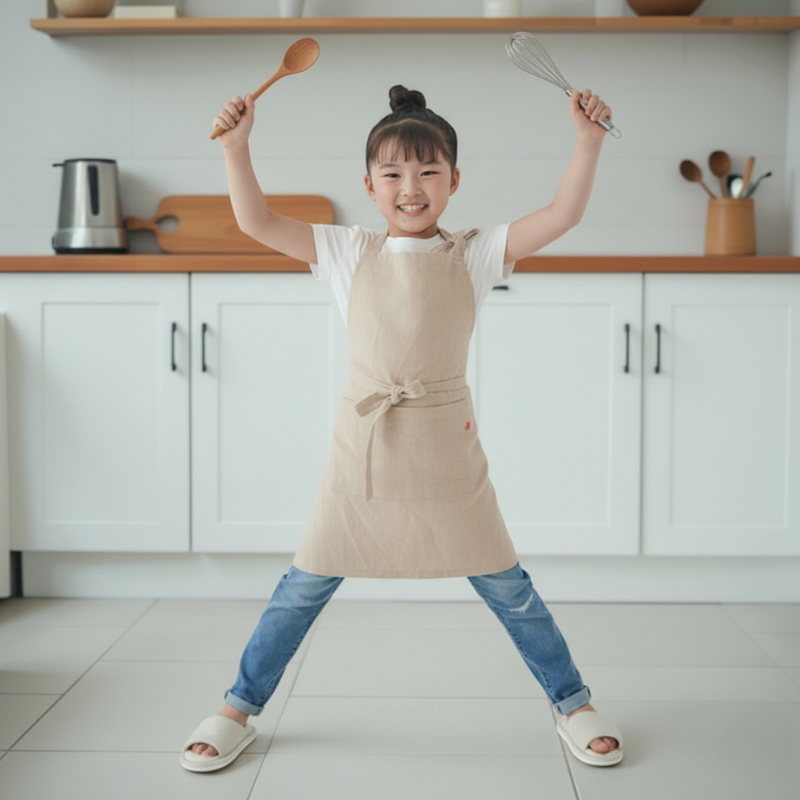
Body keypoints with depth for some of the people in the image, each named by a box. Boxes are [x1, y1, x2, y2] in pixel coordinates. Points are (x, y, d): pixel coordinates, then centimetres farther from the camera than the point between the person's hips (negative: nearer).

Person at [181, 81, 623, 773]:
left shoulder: (474, 254, 1)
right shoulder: (349, 253, 5)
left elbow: (562, 216, -8)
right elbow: (257, 222, 1)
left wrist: (588, 141, -17)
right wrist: (236, 146, -8)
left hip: (446, 447, -1)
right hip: (363, 444, 1)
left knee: (504, 582, 8)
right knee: (306, 584, 8)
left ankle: (574, 702, 26)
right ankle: (240, 708, 24)